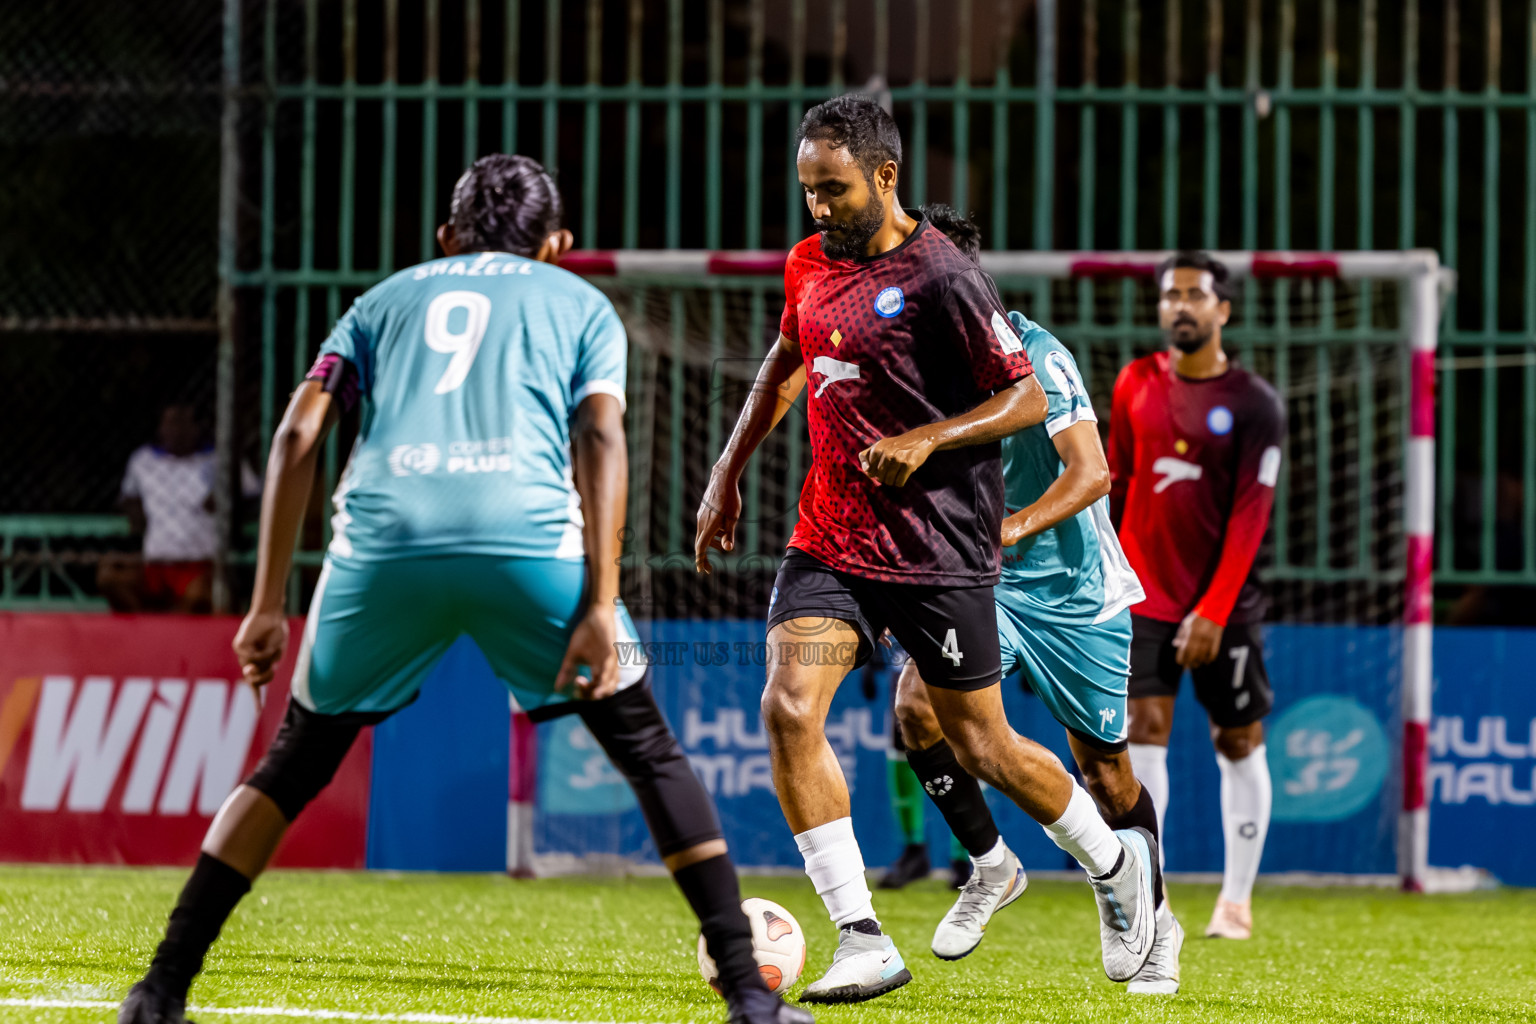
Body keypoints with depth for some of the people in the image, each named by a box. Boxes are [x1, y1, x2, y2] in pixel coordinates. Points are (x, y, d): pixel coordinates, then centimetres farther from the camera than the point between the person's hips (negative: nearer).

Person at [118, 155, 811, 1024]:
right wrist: (601, 606, -3)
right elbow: (601, 439, 5)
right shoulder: (581, 304, 24)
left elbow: (298, 436, 16)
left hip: (383, 543, 2)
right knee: (652, 754, 14)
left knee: (295, 765, 18)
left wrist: (269, 604, 15)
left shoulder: (387, 298, 29)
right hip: (529, 542, -2)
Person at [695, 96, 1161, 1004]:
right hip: (831, 538, 6)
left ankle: (1119, 862, 33)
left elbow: (1027, 398, -11)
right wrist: (729, 471, 22)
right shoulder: (811, 264, 7)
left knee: (981, 747, 4)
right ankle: (864, 943, -11)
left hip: (938, 550, -6)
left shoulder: (941, 277, -14)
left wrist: (926, 439, -24)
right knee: (789, 709, -15)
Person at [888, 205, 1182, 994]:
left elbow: (1090, 472, -26)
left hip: (1076, 593, -5)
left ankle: (1155, 924, 29)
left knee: (1104, 768, 5)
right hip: (981, 583, 5)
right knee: (916, 700, -21)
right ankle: (989, 867, -1)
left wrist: (1013, 528, -40)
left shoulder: (1032, 354, -19)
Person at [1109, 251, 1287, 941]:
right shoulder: (1136, 384, 6)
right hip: (1144, 593, 2)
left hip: (1224, 602, -2)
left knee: (1239, 742, 4)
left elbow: (1249, 516, -10)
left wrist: (1214, 612, -16)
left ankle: (1237, 901, 14)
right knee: (1142, 730, -10)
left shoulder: (1254, 405, -6)